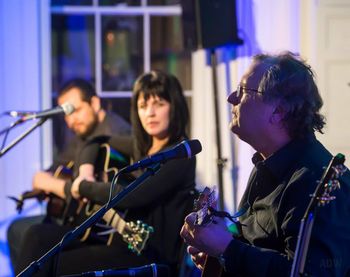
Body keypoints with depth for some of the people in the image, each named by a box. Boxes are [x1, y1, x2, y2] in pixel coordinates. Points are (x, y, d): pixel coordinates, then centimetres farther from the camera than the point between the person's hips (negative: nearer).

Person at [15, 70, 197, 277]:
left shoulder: (181, 155, -13)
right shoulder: (143, 147, 11)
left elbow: (130, 197, -22)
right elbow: (96, 142, 28)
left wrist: (85, 187, -7)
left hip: (151, 254, -8)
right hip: (127, 239, 8)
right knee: (40, 236, -5)